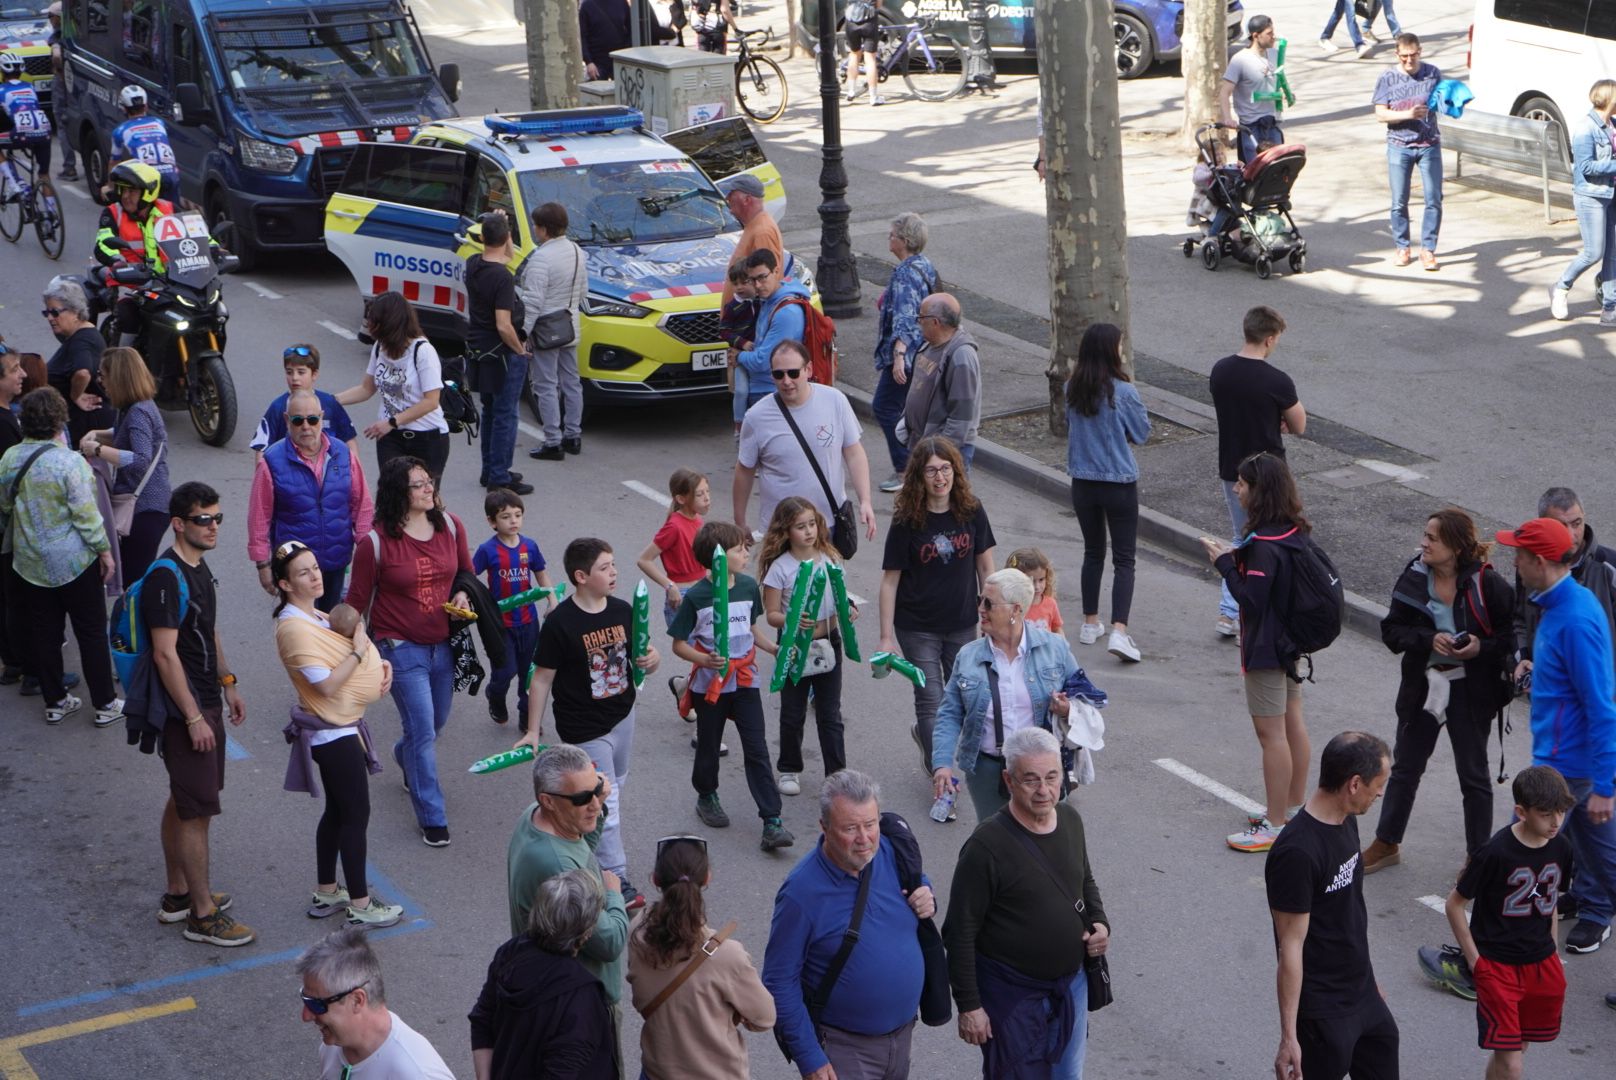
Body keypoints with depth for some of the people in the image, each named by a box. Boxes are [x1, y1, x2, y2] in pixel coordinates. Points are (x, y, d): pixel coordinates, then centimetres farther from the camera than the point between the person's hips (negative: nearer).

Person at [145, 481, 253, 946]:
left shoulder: (198, 567, 9)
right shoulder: (166, 577, -22)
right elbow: (165, 654, -23)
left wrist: (228, 684, 21)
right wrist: (193, 718, -22)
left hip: (205, 703, 10)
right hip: (184, 710, -10)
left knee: (183, 802, 18)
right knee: (197, 811, -4)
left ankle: (177, 895, 30)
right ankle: (202, 915, 3)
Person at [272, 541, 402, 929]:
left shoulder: (317, 617, 8)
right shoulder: (294, 628, -22)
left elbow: (339, 657, 19)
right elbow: (327, 684, -27)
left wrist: (379, 664, 1)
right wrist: (358, 651, -19)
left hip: (342, 727, 10)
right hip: (334, 733, -10)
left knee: (338, 811, 18)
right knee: (356, 815, -3)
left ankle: (326, 894, 29)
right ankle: (360, 905, 5)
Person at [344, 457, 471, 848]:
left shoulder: (450, 526, -2)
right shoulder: (376, 542, -15)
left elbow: (466, 571, 15)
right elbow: (357, 600, -6)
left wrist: (462, 595, -6)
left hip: (444, 644, 5)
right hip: (401, 648, -5)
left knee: (437, 720, 21)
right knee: (423, 731, -5)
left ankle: (405, 757, 56)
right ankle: (432, 817, 8)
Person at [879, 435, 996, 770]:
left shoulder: (971, 511, -6)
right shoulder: (906, 521, -13)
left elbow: (985, 566, 4)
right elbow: (890, 580, -9)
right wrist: (886, 637, -11)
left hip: (963, 624, 4)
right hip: (918, 627, -3)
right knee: (931, 701, -3)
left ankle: (924, 733, 44)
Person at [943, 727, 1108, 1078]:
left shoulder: (1070, 819, -2)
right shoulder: (987, 846, -22)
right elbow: (961, 932, -17)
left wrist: (1100, 922, -2)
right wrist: (969, 1005, -16)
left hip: (1072, 983, 6)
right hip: (1013, 995, -6)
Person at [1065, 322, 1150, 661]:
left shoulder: (1072, 389, -4)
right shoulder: (1124, 392, -17)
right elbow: (1141, 433, -4)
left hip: (1082, 483, 4)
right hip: (1119, 484, -4)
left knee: (1093, 552, 20)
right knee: (1124, 559, 1)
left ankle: (1090, 623, 28)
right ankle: (1119, 631, -11)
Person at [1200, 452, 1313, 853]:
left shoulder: (1264, 545, -25)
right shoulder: (1295, 532, 3)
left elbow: (1251, 599, -25)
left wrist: (1224, 563, -16)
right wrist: (1238, 558, 2)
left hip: (1266, 647, -10)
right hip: (1293, 640, 10)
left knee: (1270, 732, -3)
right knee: (1292, 721, 18)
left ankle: (1276, 825, 4)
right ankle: (1295, 807, 31)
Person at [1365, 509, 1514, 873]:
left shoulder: (1486, 584, -16)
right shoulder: (1414, 578, -6)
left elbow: (1512, 637, -10)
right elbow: (1391, 631, -5)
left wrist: (1481, 648, -26)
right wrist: (1429, 639, -21)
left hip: (1469, 690, -4)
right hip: (1422, 688, 4)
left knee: (1473, 775, 10)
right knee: (1405, 767, 17)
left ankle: (1479, 856, 24)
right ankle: (1386, 844, 34)